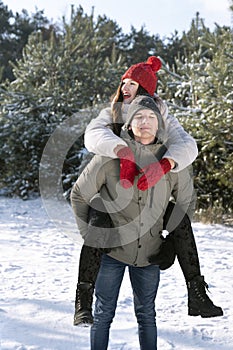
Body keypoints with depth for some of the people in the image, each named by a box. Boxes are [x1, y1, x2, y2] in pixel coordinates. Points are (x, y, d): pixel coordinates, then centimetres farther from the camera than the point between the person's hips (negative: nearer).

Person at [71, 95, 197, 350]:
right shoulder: (111, 154, -8)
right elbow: (79, 194, 1)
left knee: (146, 315, 14)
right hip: (111, 249, -2)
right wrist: (88, 233, -1)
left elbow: (187, 201, 14)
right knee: (103, 314, 7)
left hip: (149, 252, 2)